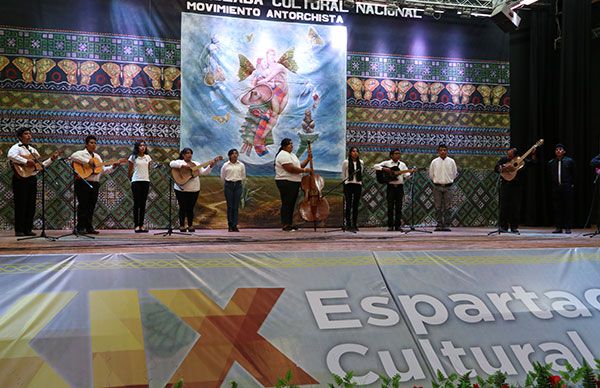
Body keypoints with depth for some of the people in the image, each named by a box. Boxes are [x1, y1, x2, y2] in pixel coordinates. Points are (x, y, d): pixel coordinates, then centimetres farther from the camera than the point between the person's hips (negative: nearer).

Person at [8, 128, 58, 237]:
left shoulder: (33, 150, 21)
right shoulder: (16, 147, -3)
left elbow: (40, 165, 21)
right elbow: (11, 156, -26)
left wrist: (51, 159, 12)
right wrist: (26, 161, -26)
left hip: (32, 178, 7)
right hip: (21, 179, -7)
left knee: (31, 206, 6)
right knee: (20, 205, -4)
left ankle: (28, 229, 13)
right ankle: (19, 230, 1)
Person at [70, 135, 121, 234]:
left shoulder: (97, 156, 22)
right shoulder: (81, 153, 1)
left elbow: (103, 170, 21)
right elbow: (73, 156, -23)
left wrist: (113, 167, 6)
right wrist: (88, 161, -25)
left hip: (95, 184, 7)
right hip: (83, 183, -6)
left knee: (91, 206, 7)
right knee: (83, 205, -6)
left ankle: (89, 227, 12)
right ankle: (80, 227, -2)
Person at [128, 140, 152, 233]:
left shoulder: (148, 157, 10)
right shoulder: (133, 157, -1)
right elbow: (130, 170, 7)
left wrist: (147, 177, 14)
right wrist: (130, 179, 11)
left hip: (146, 181, 4)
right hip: (136, 181, -4)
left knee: (143, 204, 4)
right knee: (137, 203, -3)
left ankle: (141, 225, 8)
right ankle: (136, 225, 0)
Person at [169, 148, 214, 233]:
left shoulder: (196, 164, 14)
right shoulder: (179, 162, 2)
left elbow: (204, 172, 6)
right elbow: (172, 164, -18)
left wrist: (210, 166, -10)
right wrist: (183, 166, -26)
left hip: (194, 190, 3)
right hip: (181, 190, -3)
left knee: (190, 208, 5)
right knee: (183, 208, 2)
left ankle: (190, 226, 14)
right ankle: (182, 226, 12)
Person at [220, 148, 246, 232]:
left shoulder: (241, 165, 5)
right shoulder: (225, 165, 1)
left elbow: (243, 177, 15)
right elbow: (222, 177, 11)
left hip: (238, 185, 1)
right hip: (228, 185, -1)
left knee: (236, 206, 0)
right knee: (230, 206, -1)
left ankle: (235, 225, 3)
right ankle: (230, 226, 3)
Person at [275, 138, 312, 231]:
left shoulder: (292, 155, 21)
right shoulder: (283, 155, -13)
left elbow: (299, 166, 19)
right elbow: (291, 169, -22)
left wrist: (308, 160, 7)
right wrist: (304, 170, -15)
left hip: (294, 183, 10)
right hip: (286, 183, -10)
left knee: (292, 204, 12)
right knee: (286, 204, -7)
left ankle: (290, 224, 17)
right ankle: (285, 225, -4)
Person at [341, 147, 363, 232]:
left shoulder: (360, 162, 8)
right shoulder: (346, 162, -2)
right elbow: (343, 174, 6)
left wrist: (360, 181, 10)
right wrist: (346, 181, 5)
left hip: (358, 185, 4)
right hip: (348, 185, -3)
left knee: (355, 206, 5)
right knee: (348, 205, -4)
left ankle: (354, 225, 9)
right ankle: (348, 225, -2)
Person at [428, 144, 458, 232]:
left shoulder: (451, 161, 2)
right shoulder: (434, 162, 2)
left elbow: (454, 174, 12)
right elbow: (431, 174, 11)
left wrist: (449, 180, 13)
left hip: (448, 186, 0)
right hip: (437, 187, 0)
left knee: (447, 207, 0)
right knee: (438, 207, 2)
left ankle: (446, 225, 4)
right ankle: (439, 225, 7)